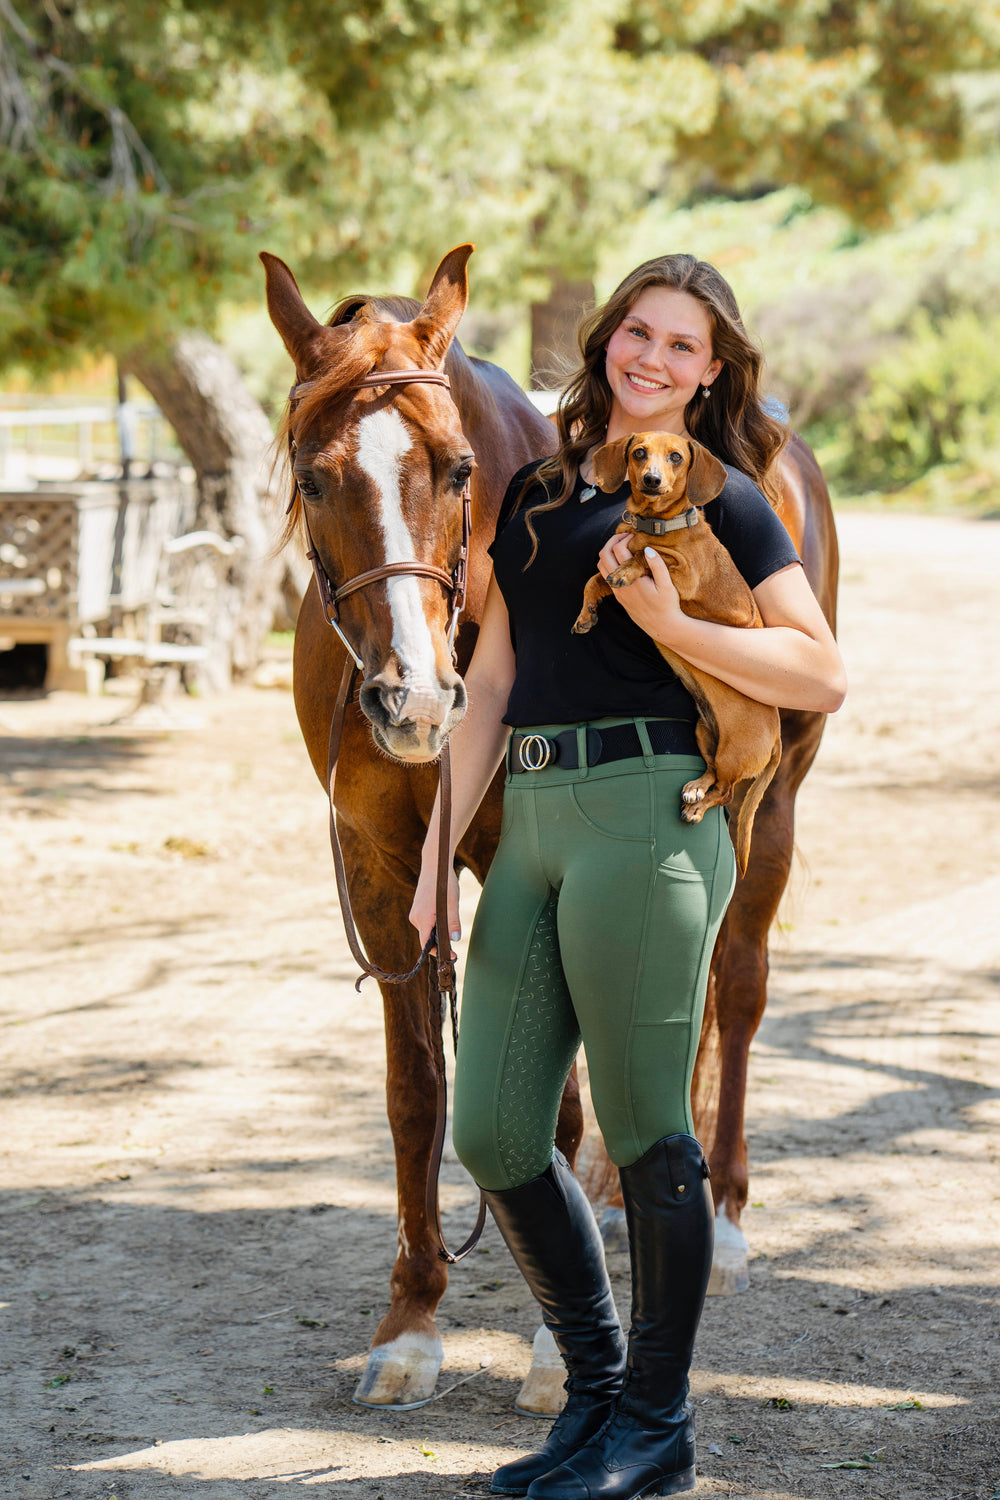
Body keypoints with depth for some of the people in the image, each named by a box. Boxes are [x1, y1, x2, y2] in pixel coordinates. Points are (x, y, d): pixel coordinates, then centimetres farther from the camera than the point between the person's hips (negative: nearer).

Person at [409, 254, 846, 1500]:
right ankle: (595, 1385, 23)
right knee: (491, 1132, 6)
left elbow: (822, 675, -5)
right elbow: (490, 687, 15)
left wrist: (667, 619, -15)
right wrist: (439, 852, 10)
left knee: (644, 1130, -1)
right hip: (531, 828, 6)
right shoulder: (538, 494, 17)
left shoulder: (723, 499, 1)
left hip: (647, 817, -6)